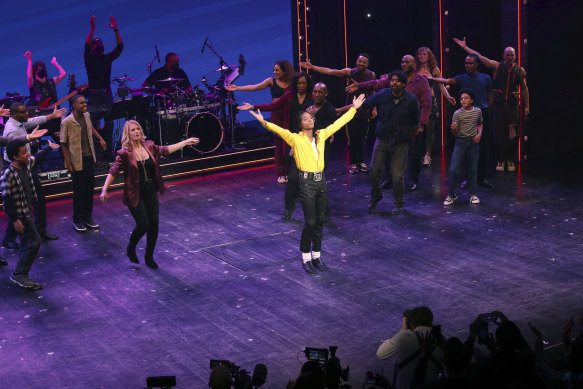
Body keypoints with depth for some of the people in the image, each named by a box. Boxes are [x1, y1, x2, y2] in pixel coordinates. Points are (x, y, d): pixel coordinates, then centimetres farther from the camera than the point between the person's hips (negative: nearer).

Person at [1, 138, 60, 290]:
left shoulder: (26, 165, 0)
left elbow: (37, 159, 23)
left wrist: (49, 148, 37)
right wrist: (15, 220, -23)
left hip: (26, 211, 9)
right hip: (19, 214, -9)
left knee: (27, 243, 15)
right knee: (34, 241, -11)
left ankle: (21, 276, 25)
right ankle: (19, 275, -3)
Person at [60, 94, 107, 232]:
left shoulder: (86, 116, 4)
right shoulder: (67, 122, -15)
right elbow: (63, 144, -11)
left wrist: (100, 138, 27)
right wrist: (68, 163, -14)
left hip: (89, 158, 6)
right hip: (77, 161, -6)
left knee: (90, 189, 11)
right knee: (79, 191, 1)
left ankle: (88, 217, 23)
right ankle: (78, 220, 14)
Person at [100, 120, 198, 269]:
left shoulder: (149, 147, 2)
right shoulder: (125, 153, -13)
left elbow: (166, 150, 17)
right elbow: (113, 172, -12)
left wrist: (186, 142, 23)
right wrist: (104, 190, -20)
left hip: (150, 193, 5)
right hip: (135, 195, -5)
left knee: (154, 224, 4)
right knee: (143, 224, -9)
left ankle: (149, 257, 20)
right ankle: (131, 248, 21)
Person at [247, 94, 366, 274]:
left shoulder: (321, 135, 10)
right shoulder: (296, 139, -5)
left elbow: (338, 123, 18)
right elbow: (279, 130, -20)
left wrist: (353, 109, 24)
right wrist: (264, 123, -37)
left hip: (321, 181, 5)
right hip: (307, 183, -5)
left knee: (320, 221, 10)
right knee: (310, 222, -4)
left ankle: (316, 256, 21)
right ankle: (306, 258, 8)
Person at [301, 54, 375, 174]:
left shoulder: (371, 75, 1)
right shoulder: (350, 72, -6)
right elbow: (330, 71, -10)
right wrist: (312, 67, -15)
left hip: (365, 111, 2)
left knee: (362, 137, 4)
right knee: (352, 138, -2)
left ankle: (361, 162, 18)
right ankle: (353, 163, 9)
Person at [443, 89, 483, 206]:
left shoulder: (478, 111, 2)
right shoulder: (457, 113, -7)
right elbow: (455, 133, -7)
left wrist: (479, 133, 2)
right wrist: (454, 129, -29)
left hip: (473, 142, 2)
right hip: (460, 142, -2)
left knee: (472, 169, 8)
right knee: (454, 169, -8)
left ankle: (473, 194, 20)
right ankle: (451, 194, 5)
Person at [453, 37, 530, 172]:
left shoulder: (520, 71, 6)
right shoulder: (497, 66, 3)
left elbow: (524, 89, 10)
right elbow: (479, 56, -1)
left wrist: (527, 106, 7)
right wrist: (465, 47, -6)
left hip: (513, 105, 0)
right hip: (499, 105, 0)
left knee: (513, 134, -1)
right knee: (499, 133, 1)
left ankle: (511, 161, 12)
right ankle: (500, 161, 11)